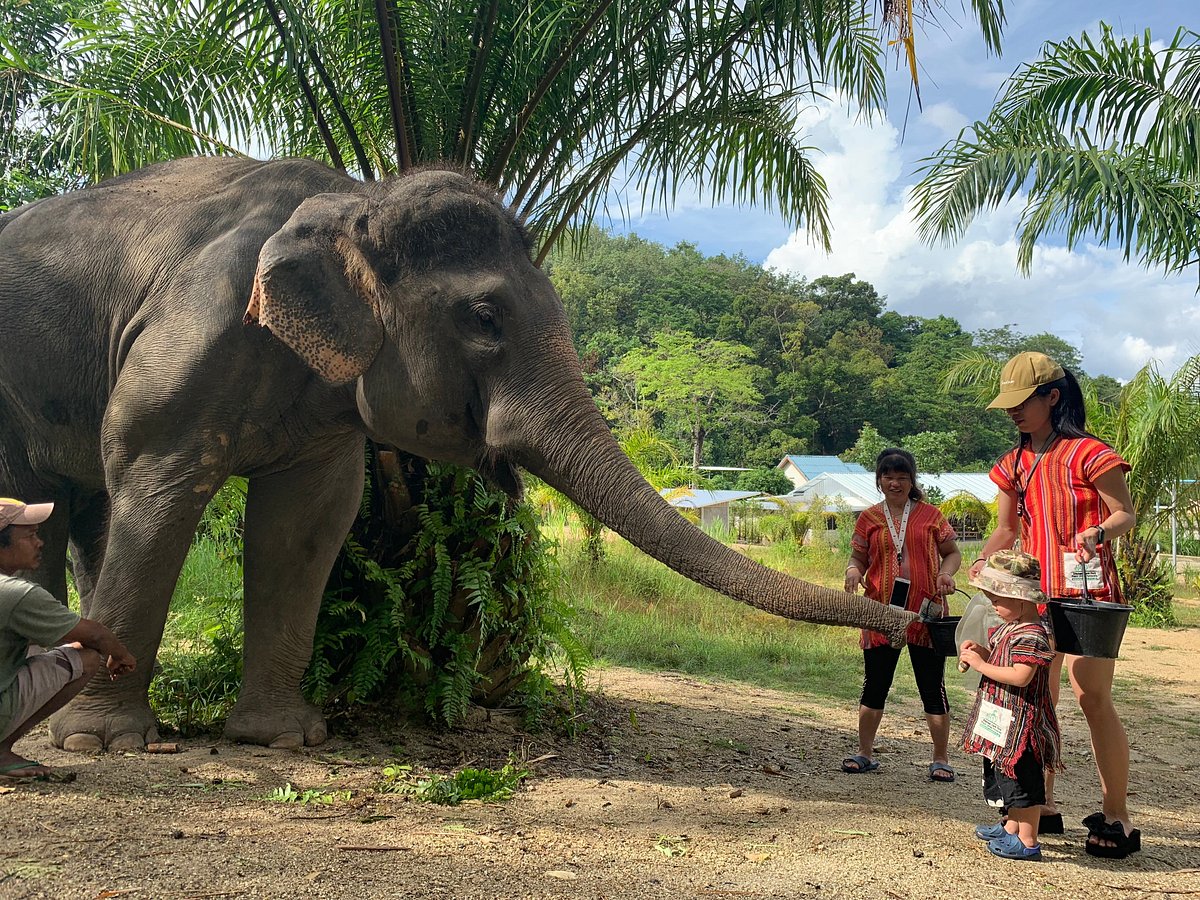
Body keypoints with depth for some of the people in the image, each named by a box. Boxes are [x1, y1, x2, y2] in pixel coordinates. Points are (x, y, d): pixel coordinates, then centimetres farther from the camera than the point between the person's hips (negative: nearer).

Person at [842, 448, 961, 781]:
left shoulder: (930, 515, 4)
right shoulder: (869, 519, 7)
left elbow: (952, 553, 9)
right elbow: (858, 558, 11)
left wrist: (946, 572, -11)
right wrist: (853, 571, -11)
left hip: (925, 612, -1)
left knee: (933, 687, 4)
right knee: (874, 685, 9)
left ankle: (941, 760, 16)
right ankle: (865, 753, 21)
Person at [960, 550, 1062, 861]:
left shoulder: (1032, 635, -23)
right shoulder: (1009, 627, 10)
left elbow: (1020, 676, -31)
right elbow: (998, 656, 22)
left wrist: (981, 664, -24)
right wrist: (978, 651, 2)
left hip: (1020, 724, -11)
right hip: (1003, 720, 11)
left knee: (1022, 780, -2)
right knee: (1008, 776, 23)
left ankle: (1027, 841, 8)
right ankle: (1012, 827, 39)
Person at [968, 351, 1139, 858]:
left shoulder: (1087, 453, -8)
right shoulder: (1015, 464, 12)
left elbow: (1125, 514, -6)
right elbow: (1007, 529, 16)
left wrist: (1097, 533, -26)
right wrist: (982, 563, -1)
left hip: (1086, 591, -7)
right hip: (1034, 593, 7)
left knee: (1092, 697, -8)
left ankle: (1118, 818, 1)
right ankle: (1043, 807, 17)